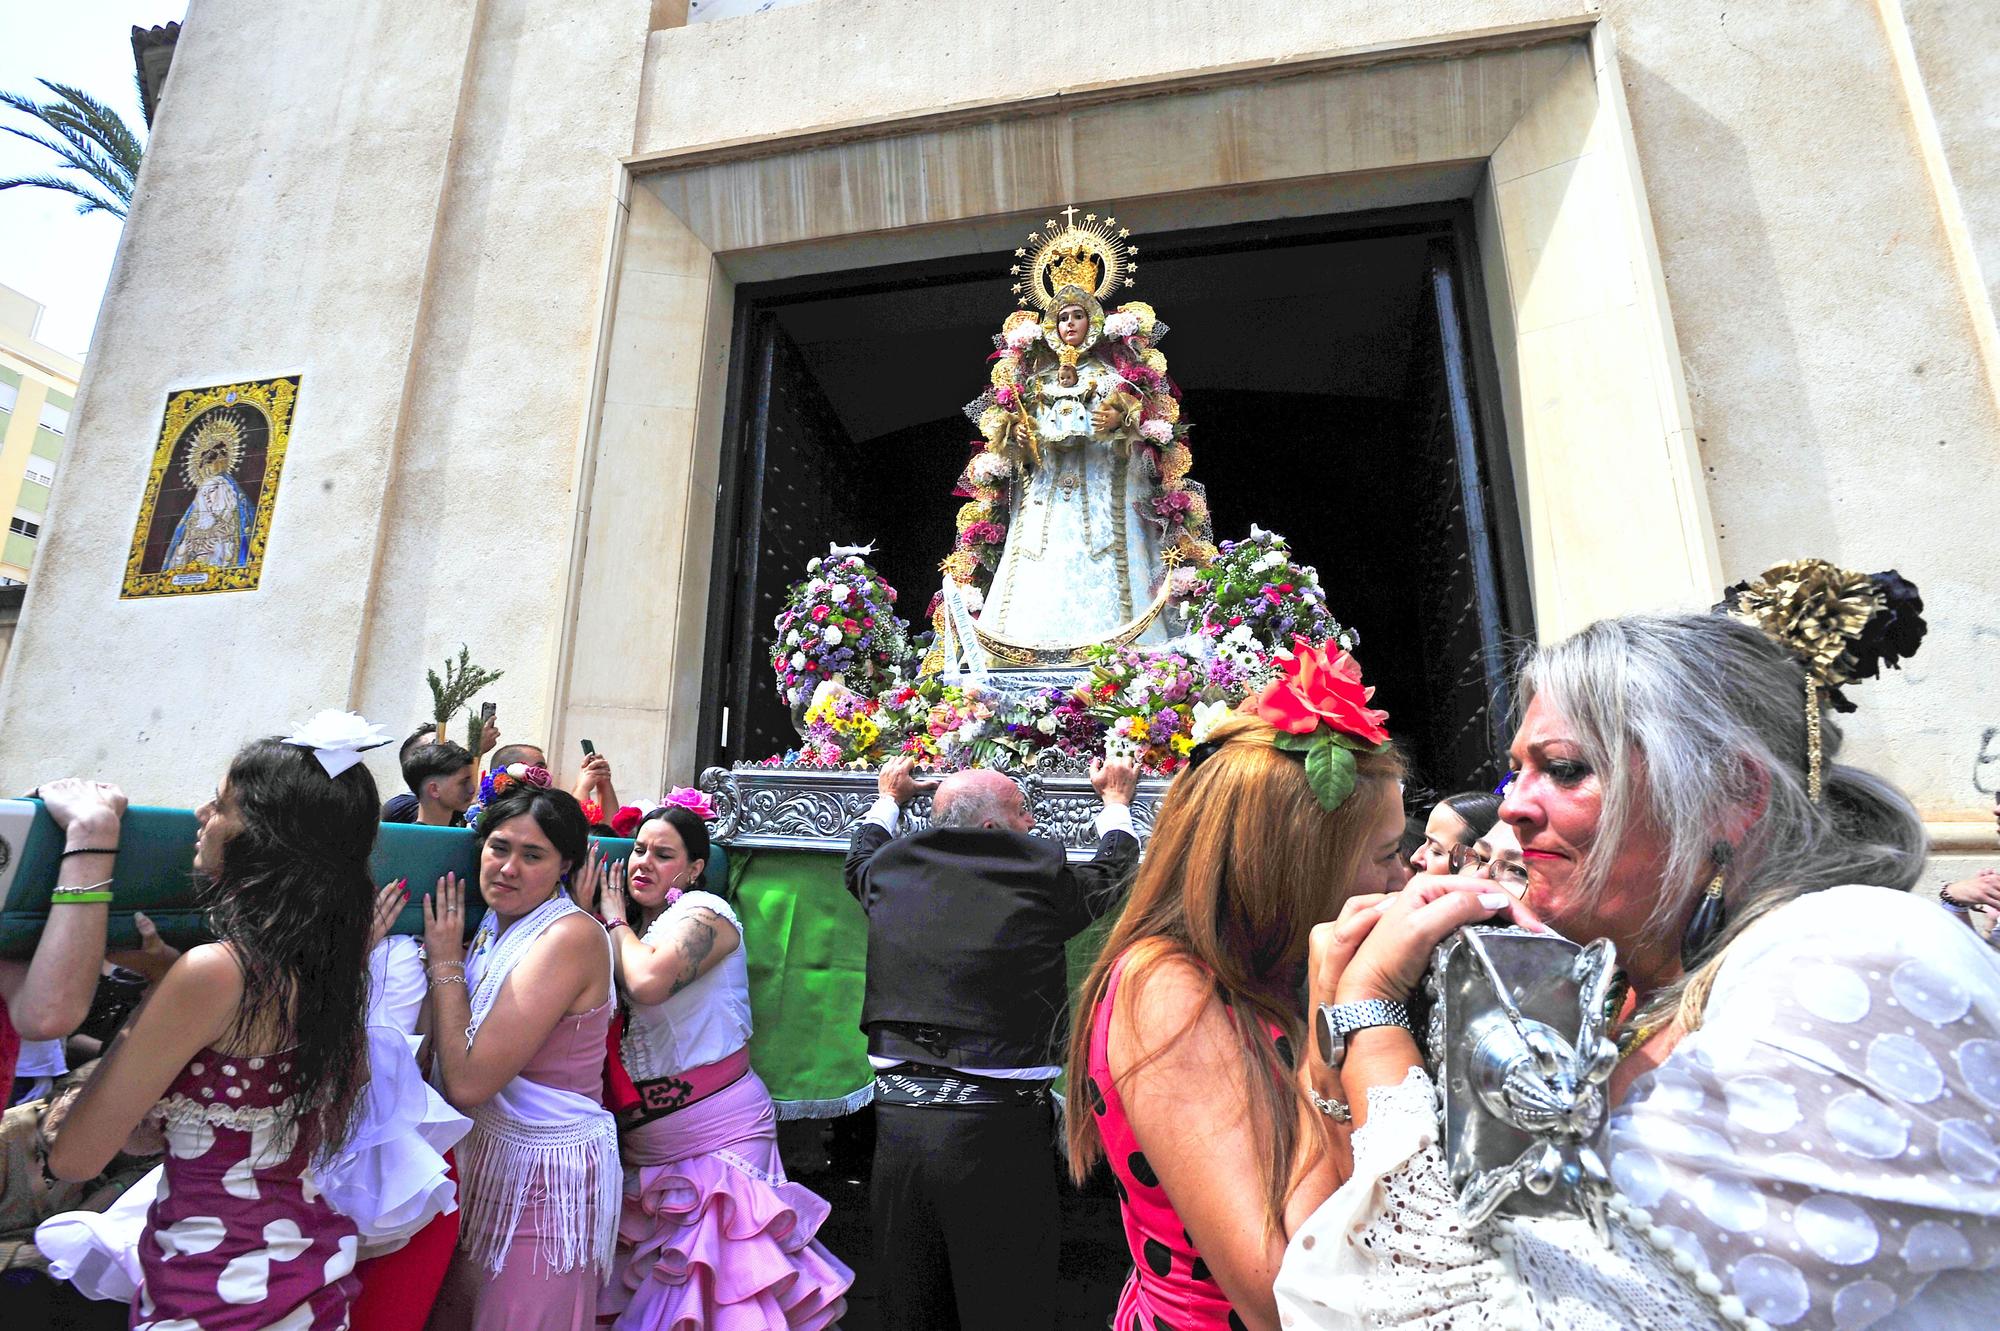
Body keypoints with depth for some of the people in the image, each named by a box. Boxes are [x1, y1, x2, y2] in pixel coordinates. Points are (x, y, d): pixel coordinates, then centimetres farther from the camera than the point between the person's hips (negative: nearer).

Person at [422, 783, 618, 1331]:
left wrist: (444, 962, -16)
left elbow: (469, 1081, -24)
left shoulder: (572, 935, -24)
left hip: (545, 1177, -8)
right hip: (482, 1156, 8)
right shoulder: (494, 927, 3)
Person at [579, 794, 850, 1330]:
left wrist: (615, 920, -11)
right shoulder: (639, 924, 13)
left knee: (722, 1285, -1)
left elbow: (649, 982, -29)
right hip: (642, 1141, 7)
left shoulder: (704, 912, -11)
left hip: (719, 1135, -7)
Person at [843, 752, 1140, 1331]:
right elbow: (1111, 874, 12)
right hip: (995, 1128, -4)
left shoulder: (892, 873, 1)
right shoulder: (1039, 876, -9)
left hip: (896, 1117, 5)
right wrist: (1115, 799, 30)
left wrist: (887, 799, 44)